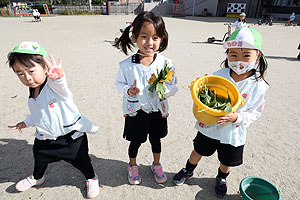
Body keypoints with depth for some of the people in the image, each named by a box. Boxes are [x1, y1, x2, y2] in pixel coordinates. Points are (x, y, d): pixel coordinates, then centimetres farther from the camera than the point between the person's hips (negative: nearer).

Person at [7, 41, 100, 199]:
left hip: (72, 136, -7)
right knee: (40, 159, 28)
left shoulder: (54, 85, -23)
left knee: (81, 161, 8)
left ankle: (91, 179, 40)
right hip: (45, 138, 7)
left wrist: (58, 75, -71)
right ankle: (37, 177, 62)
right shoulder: (32, 94, 2)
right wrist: (25, 123, 13)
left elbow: (60, 83, -51)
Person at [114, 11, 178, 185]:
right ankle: (133, 166, 48)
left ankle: (157, 164, 51)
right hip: (135, 111, -1)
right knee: (135, 142, 18)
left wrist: (163, 88, -29)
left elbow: (173, 88, -8)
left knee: (156, 139, 23)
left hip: (158, 111, 1)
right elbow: (119, 83, 1)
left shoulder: (165, 63, -13)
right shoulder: (127, 65, -14)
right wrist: (128, 90, -20)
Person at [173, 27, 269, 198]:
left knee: (226, 161, 23)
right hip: (208, 127, 0)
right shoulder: (218, 75, -15)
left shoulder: (259, 86, -15)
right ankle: (188, 171, 51)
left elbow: (254, 113, -10)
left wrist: (236, 118, -28)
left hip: (233, 133, 0)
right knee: (198, 152, 21)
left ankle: (222, 178, 57)